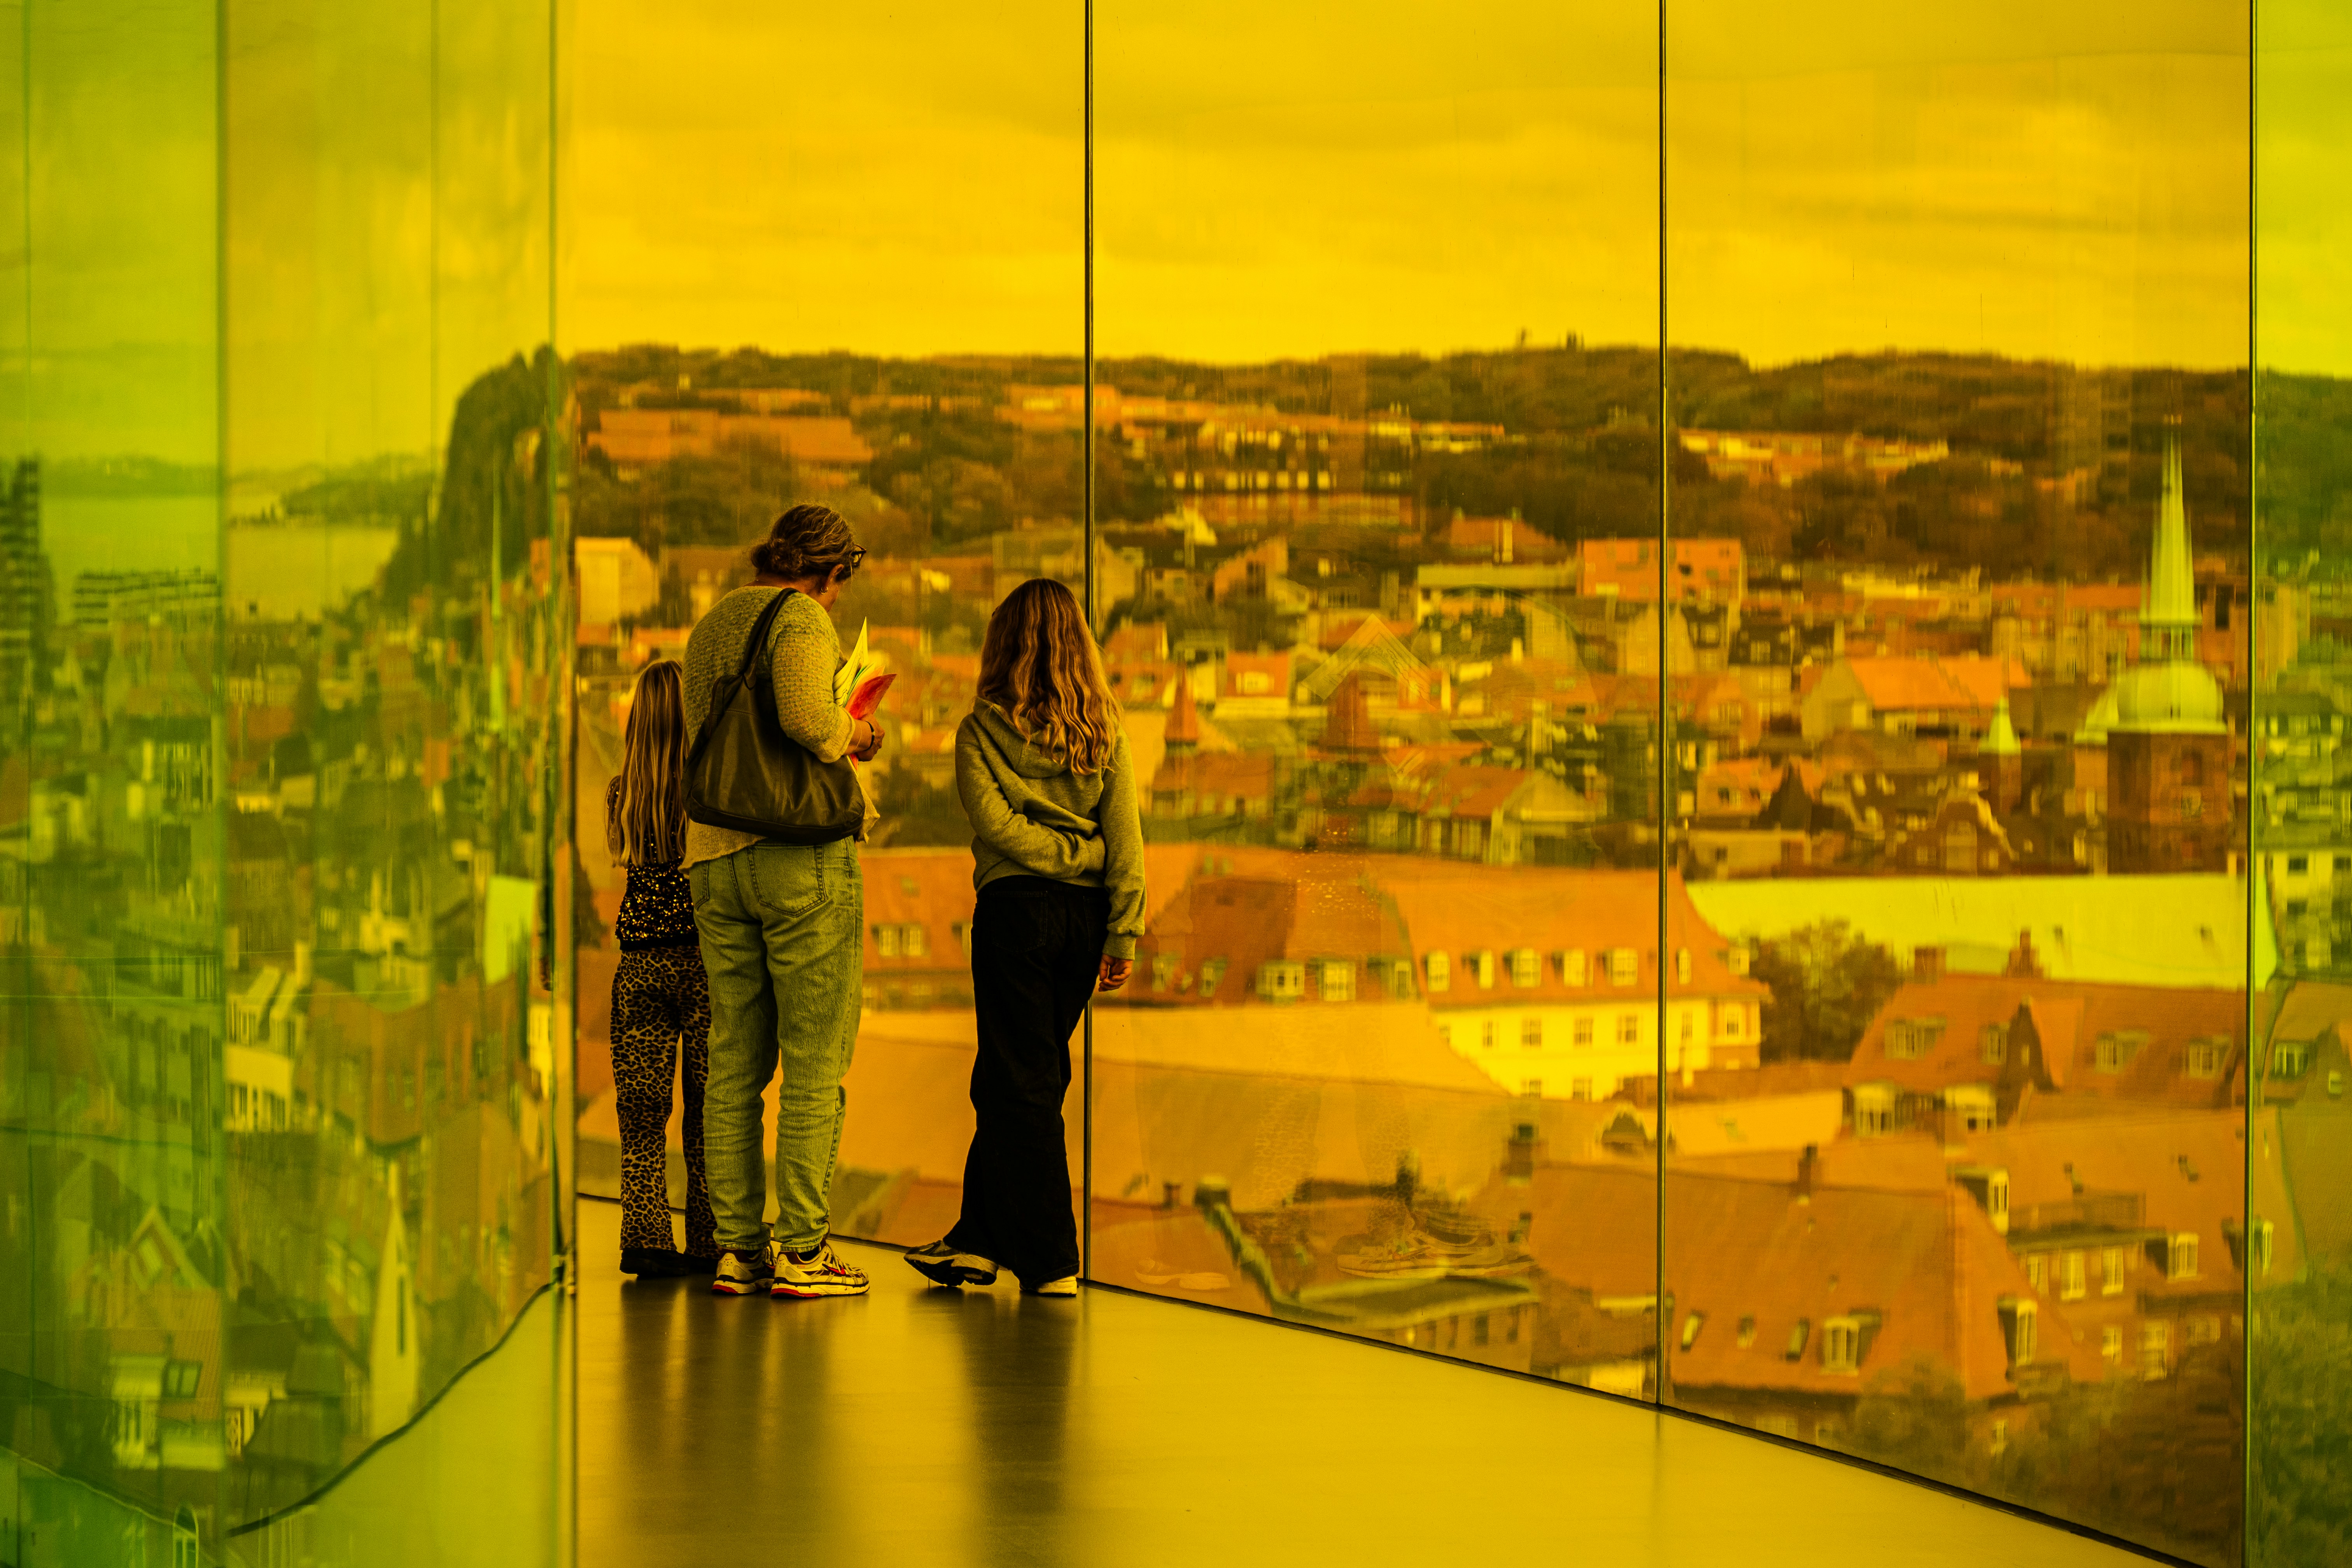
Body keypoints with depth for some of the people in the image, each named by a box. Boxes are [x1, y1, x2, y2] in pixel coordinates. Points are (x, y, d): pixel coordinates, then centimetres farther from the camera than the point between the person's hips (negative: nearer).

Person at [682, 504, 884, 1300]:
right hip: (801, 852, -7)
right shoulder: (800, 618, -7)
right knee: (816, 1061, -3)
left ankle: (738, 1247, 7)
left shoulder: (707, 630, 18)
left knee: (734, 1063, 8)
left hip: (715, 857, 8)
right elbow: (805, 716, -25)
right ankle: (802, 1249, -5)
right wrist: (850, 732, -4)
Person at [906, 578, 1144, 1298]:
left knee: (1021, 1084, 1)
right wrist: (1124, 935, 1)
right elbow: (1127, 839, 1)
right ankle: (980, 1238, 21)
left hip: (1016, 909, -4)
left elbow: (994, 821, -16)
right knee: (1015, 1081, 15)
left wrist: (1061, 852, -6)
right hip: (1085, 915, 4)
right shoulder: (1105, 733, 5)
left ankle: (1050, 1259, -1)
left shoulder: (982, 731, -4)